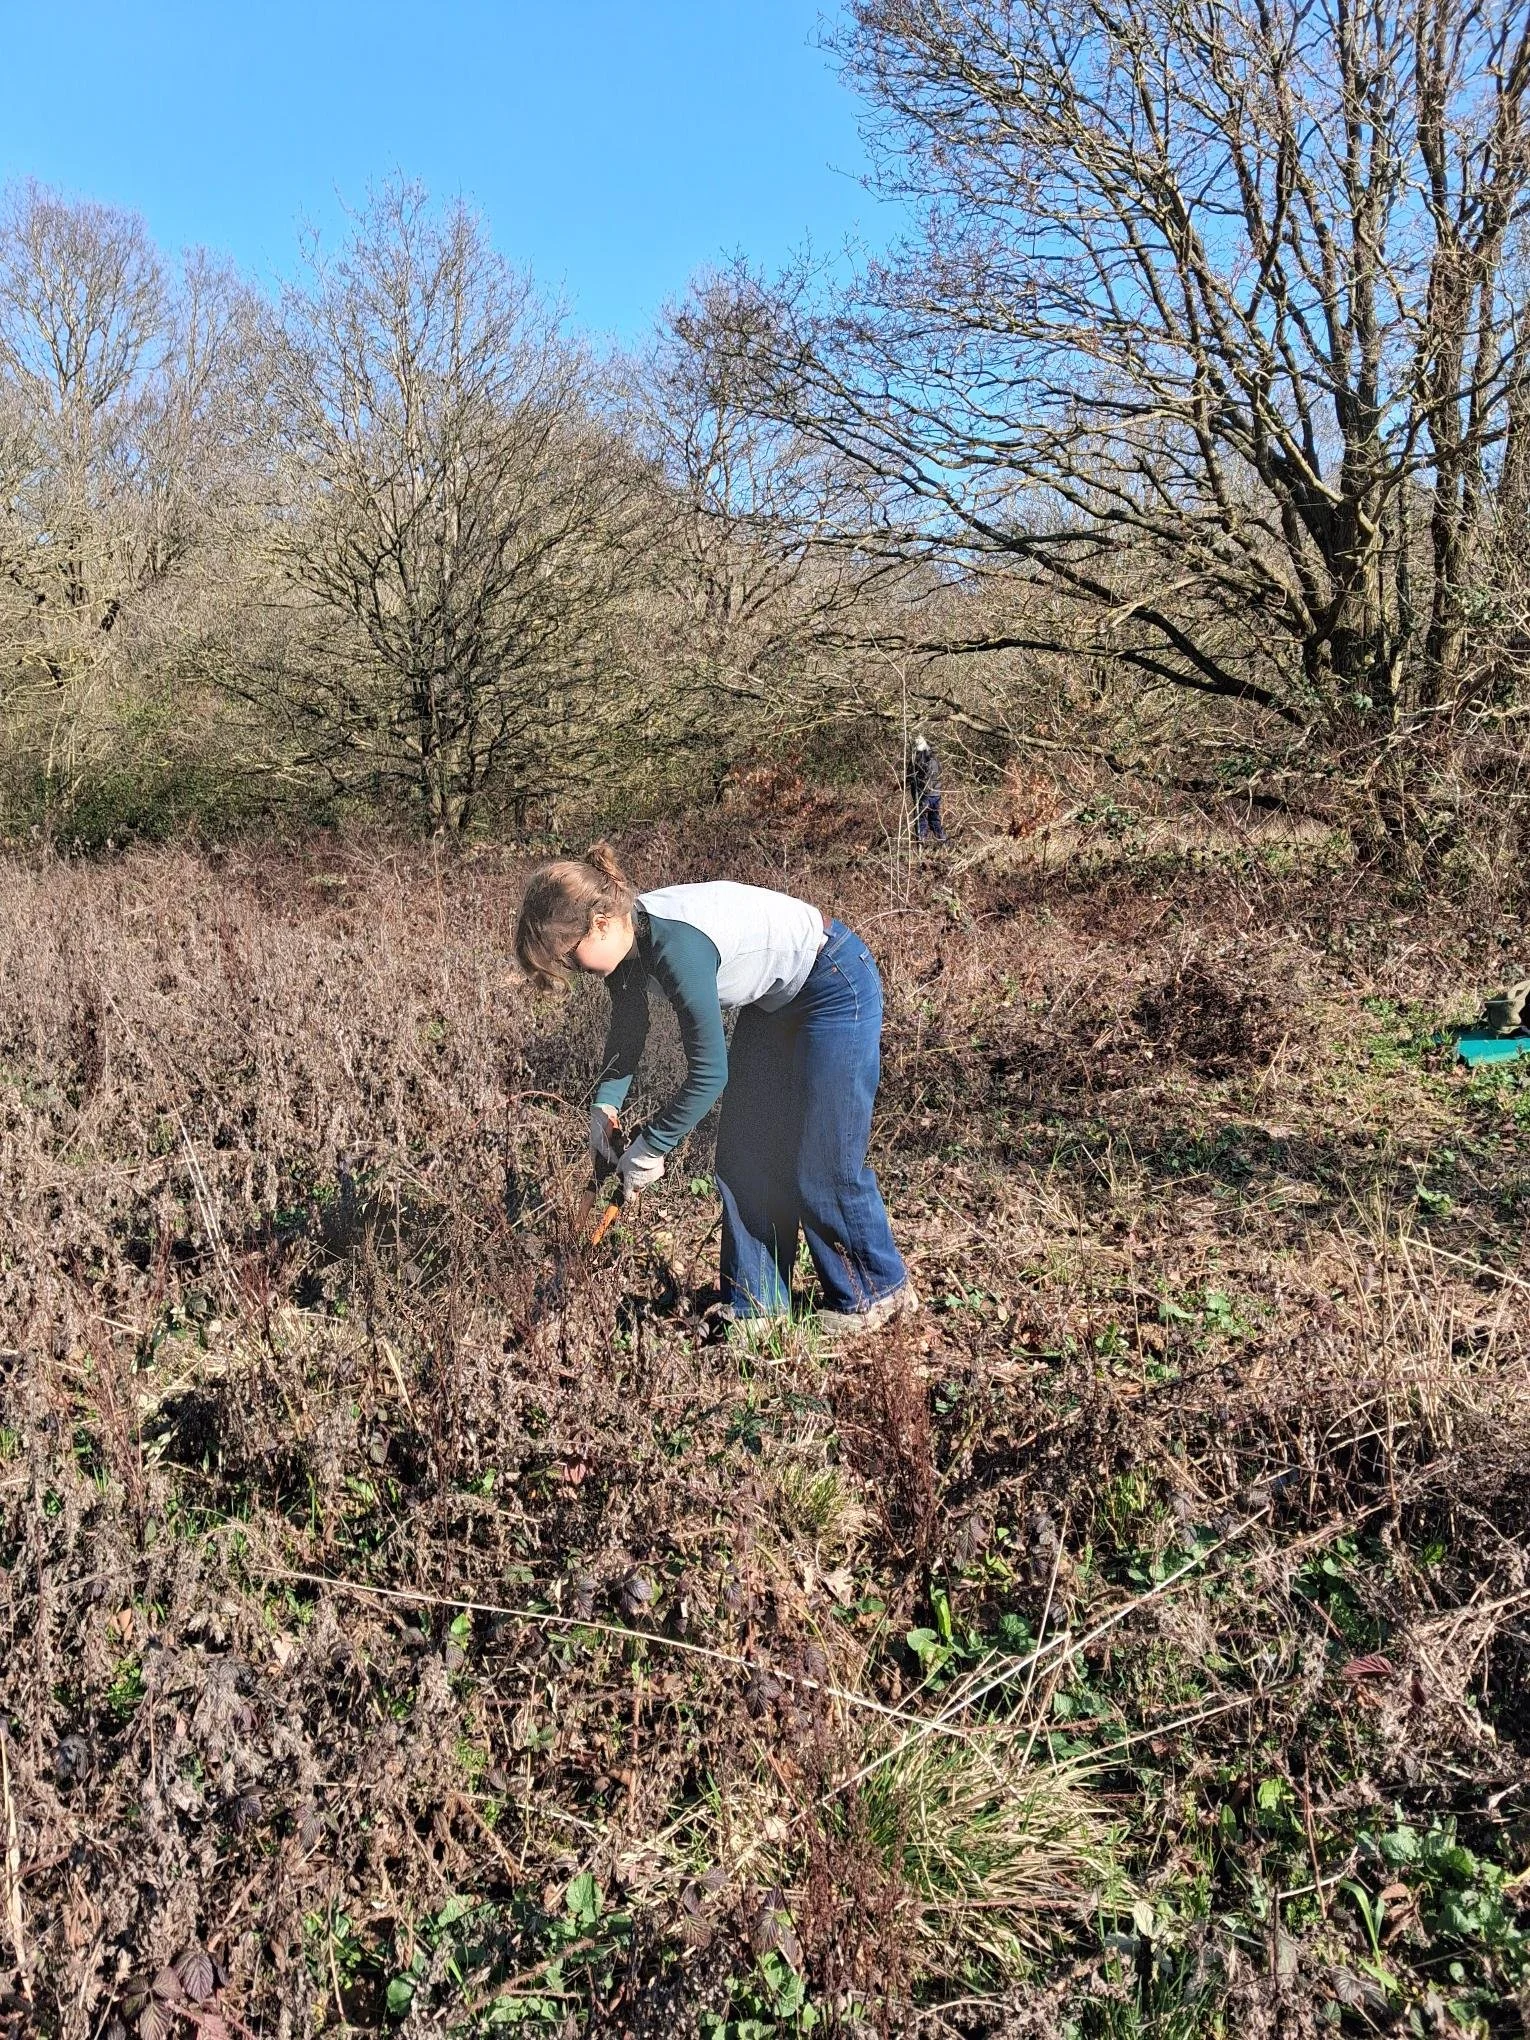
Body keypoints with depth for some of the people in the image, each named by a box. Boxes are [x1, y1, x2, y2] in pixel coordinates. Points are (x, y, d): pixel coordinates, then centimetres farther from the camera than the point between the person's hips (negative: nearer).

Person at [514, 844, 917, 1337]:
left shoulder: (676, 944, -34)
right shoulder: (627, 937, -7)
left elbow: (709, 1072, -29)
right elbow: (628, 1031, 9)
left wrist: (650, 1147, -19)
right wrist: (604, 1106, -5)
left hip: (836, 989, -9)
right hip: (774, 998, 9)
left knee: (821, 1165, -3)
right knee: (741, 1156, 7)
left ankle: (878, 1292, 18)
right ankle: (757, 1305, 17)